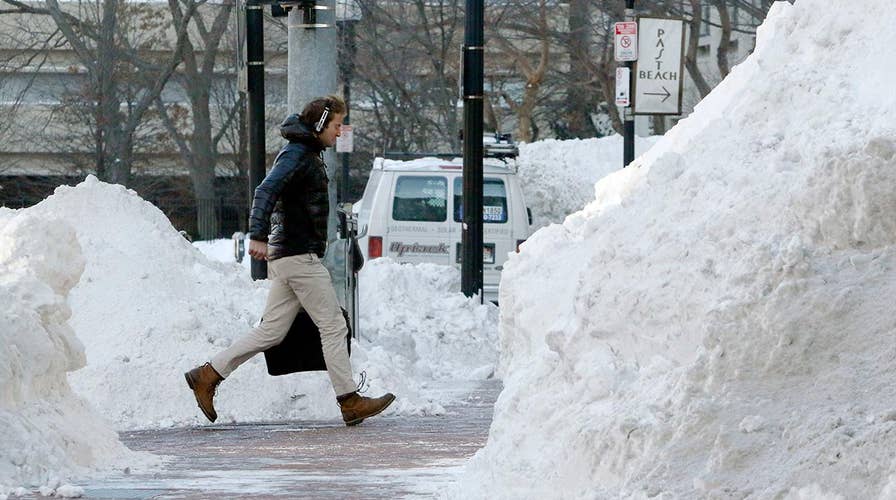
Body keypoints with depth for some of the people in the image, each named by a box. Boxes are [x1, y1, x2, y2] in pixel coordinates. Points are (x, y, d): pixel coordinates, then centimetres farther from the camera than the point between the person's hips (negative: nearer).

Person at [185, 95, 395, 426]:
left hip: (286, 257, 10)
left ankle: (207, 376, 9)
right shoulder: (297, 154, -11)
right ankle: (350, 402, -4)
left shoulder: (309, 155, 20)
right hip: (299, 255, -10)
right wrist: (258, 236, -35)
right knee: (334, 327, -6)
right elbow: (267, 191, -24)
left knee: (271, 331, 9)